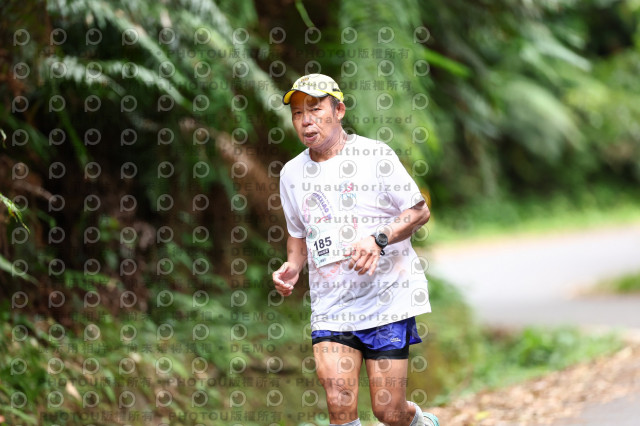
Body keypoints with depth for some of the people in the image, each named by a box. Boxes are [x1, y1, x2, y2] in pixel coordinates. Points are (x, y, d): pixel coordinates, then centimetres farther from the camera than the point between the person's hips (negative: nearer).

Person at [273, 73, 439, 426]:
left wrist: (379, 239, -18)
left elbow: (419, 211, -2)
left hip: (387, 300, -3)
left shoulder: (375, 155, -5)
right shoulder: (292, 173, 9)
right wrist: (292, 267, 2)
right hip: (330, 307, 4)